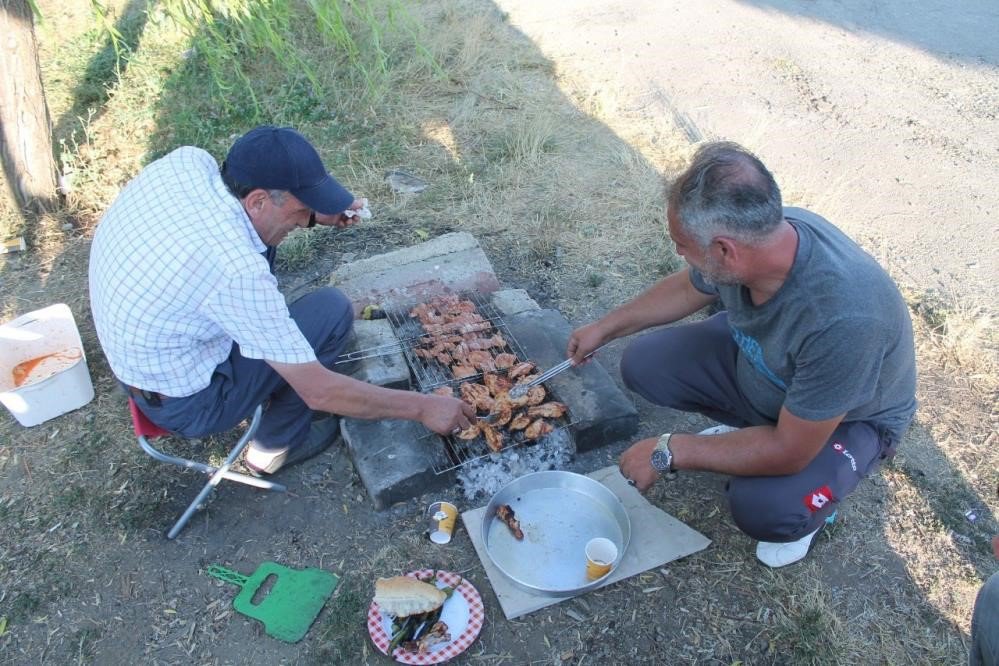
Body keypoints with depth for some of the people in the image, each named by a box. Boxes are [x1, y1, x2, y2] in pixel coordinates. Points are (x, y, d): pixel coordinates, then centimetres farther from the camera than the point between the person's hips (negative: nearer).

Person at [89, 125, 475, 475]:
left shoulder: (187, 161, -16)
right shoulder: (236, 270, -36)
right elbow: (319, 391, -27)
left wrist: (314, 215, -5)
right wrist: (422, 407, -19)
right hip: (183, 403, -7)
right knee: (333, 310, -9)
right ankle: (275, 446, 10)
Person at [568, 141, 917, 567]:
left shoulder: (843, 320, -43)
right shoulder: (755, 231, -24)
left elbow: (790, 450, -32)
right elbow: (689, 288, 1)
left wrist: (669, 452, -26)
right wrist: (605, 328, 7)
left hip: (850, 418, -5)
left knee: (763, 508, -31)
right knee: (643, 365, -9)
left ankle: (818, 489, 6)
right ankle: (747, 427, 15)